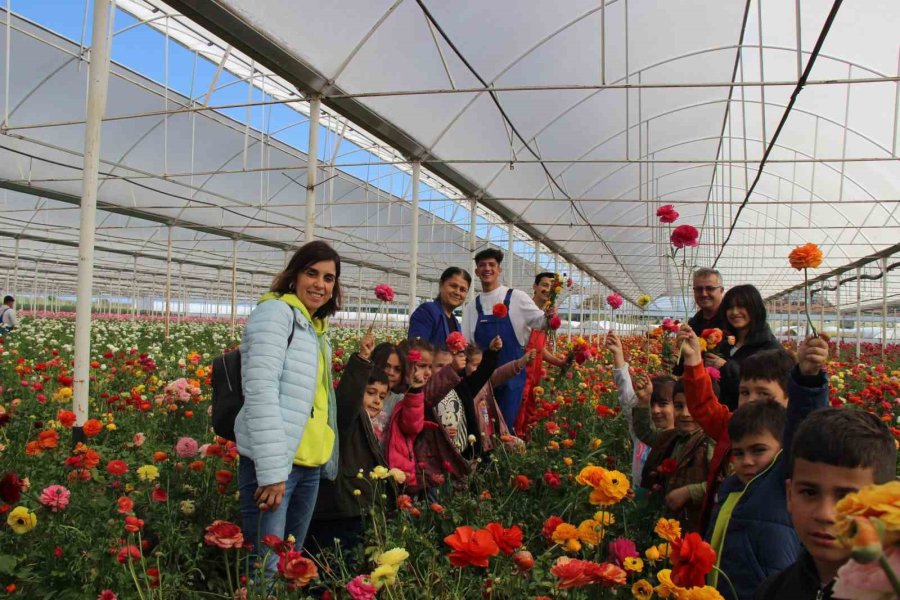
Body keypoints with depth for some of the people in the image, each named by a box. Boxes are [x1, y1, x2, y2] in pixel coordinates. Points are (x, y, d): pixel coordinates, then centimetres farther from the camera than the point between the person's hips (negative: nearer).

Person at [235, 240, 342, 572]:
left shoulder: (315, 328, 17)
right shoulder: (275, 312, -9)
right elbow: (261, 392, -20)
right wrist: (272, 469, -24)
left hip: (309, 464, 9)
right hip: (274, 462, -8)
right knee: (266, 567, -4)